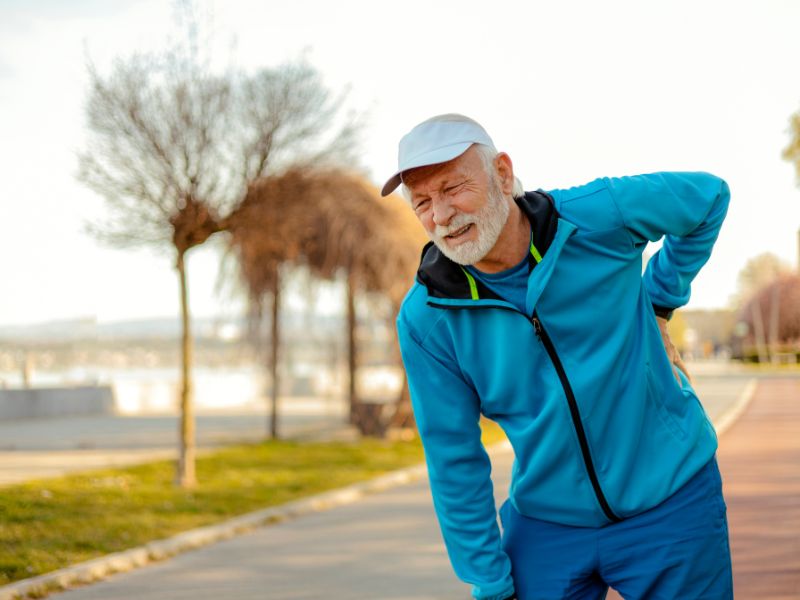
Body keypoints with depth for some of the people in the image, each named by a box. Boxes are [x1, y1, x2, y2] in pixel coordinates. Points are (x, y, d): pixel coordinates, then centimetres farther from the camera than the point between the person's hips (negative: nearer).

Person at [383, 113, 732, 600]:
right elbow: (454, 461, -6)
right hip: (546, 525, 1)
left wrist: (658, 301, 3)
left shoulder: (596, 217, -16)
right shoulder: (425, 320, -13)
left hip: (672, 503, 0)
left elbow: (709, 196, 3)